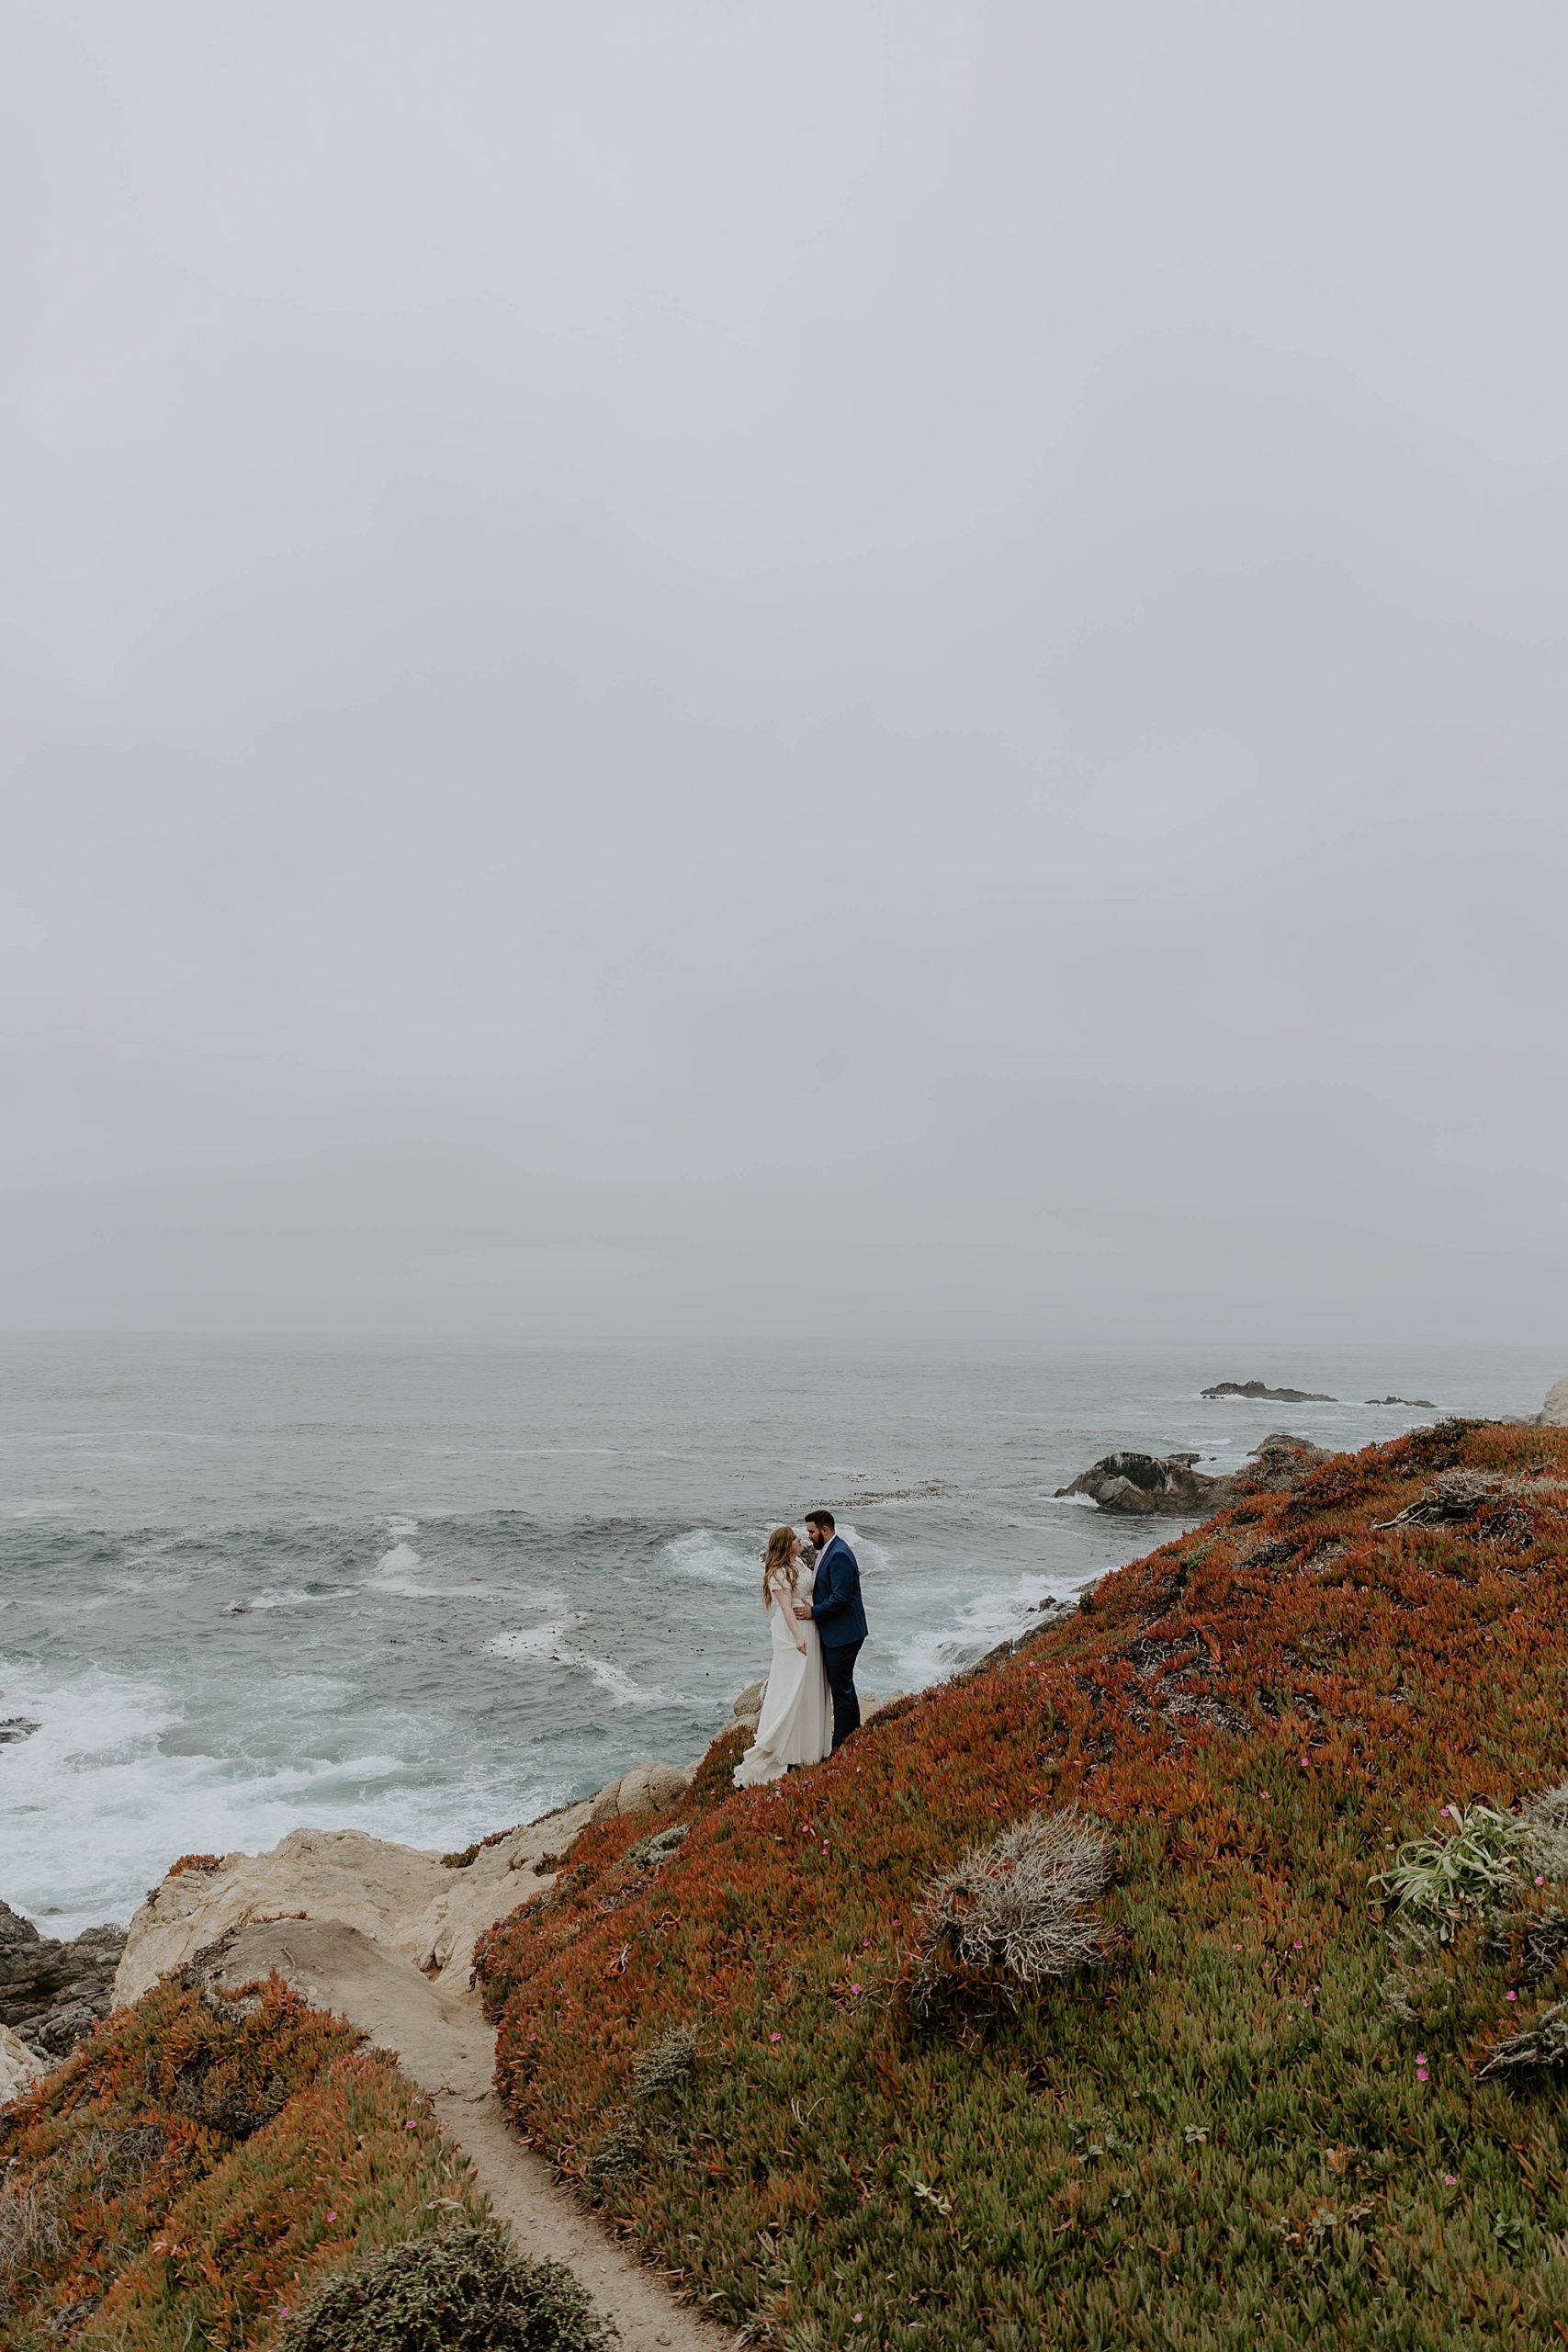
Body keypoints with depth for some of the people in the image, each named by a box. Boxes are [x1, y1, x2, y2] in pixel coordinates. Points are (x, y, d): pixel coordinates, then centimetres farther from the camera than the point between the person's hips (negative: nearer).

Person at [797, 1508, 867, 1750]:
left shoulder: (839, 1555, -22)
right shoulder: (827, 1551, 10)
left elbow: (840, 1598, -26)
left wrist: (814, 1612, -16)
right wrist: (814, 1608, 3)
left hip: (842, 1633, -10)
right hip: (833, 1632, 10)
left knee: (841, 1687, 0)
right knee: (843, 1684, 20)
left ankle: (841, 1742, 10)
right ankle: (854, 1731, 32)